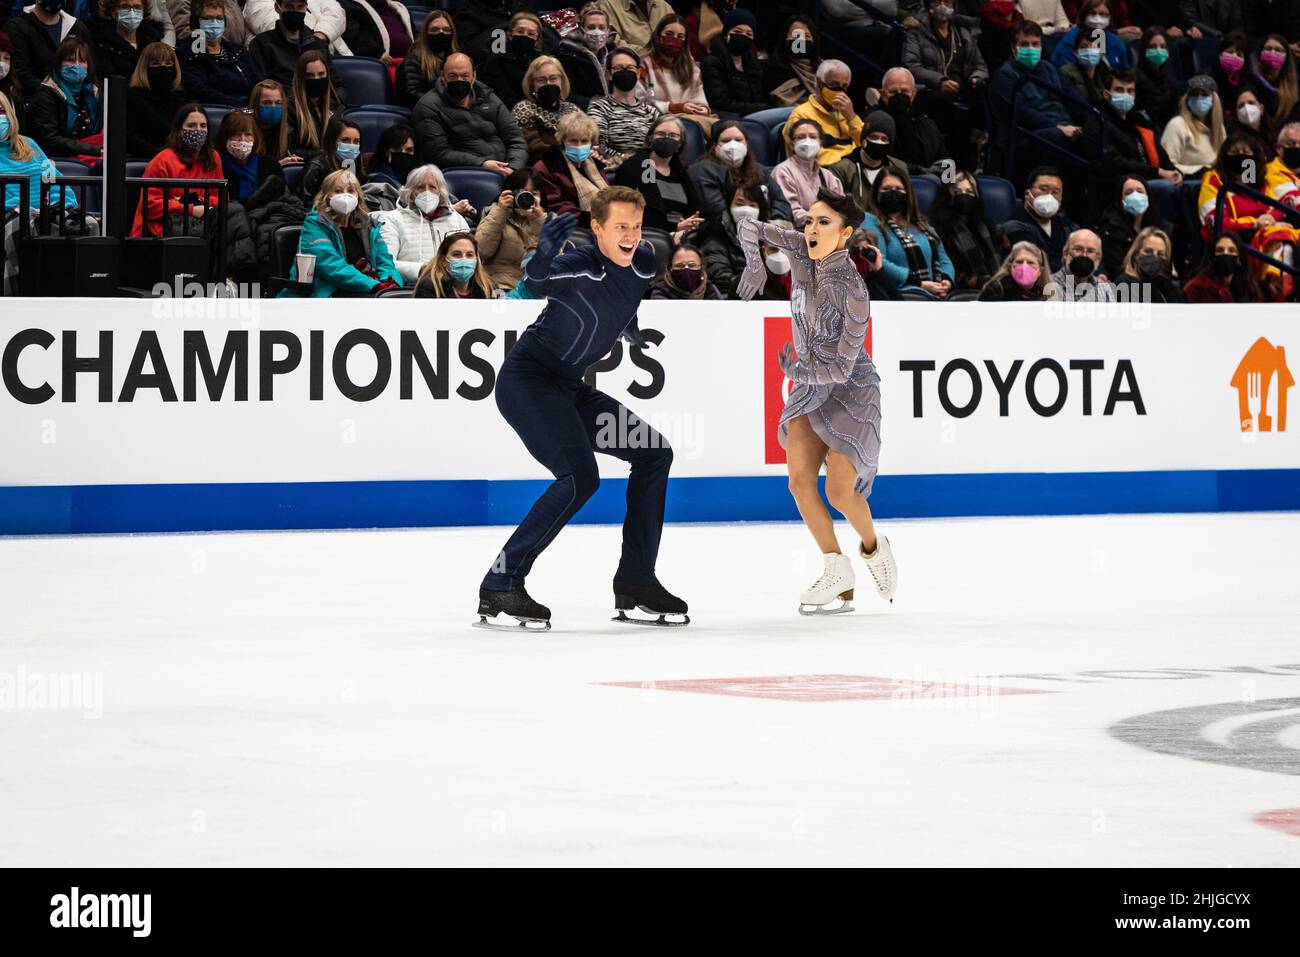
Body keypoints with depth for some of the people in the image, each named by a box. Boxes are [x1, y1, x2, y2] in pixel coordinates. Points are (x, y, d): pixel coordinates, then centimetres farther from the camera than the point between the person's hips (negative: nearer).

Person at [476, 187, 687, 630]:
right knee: (580, 476, -24)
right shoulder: (581, 266, -20)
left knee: (654, 454, 9)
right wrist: (545, 254, -58)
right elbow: (537, 283, -41)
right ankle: (500, 585, -20)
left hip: (568, 389, 9)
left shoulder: (642, 264, 4)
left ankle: (634, 582, 15)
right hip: (526, 380, -9)